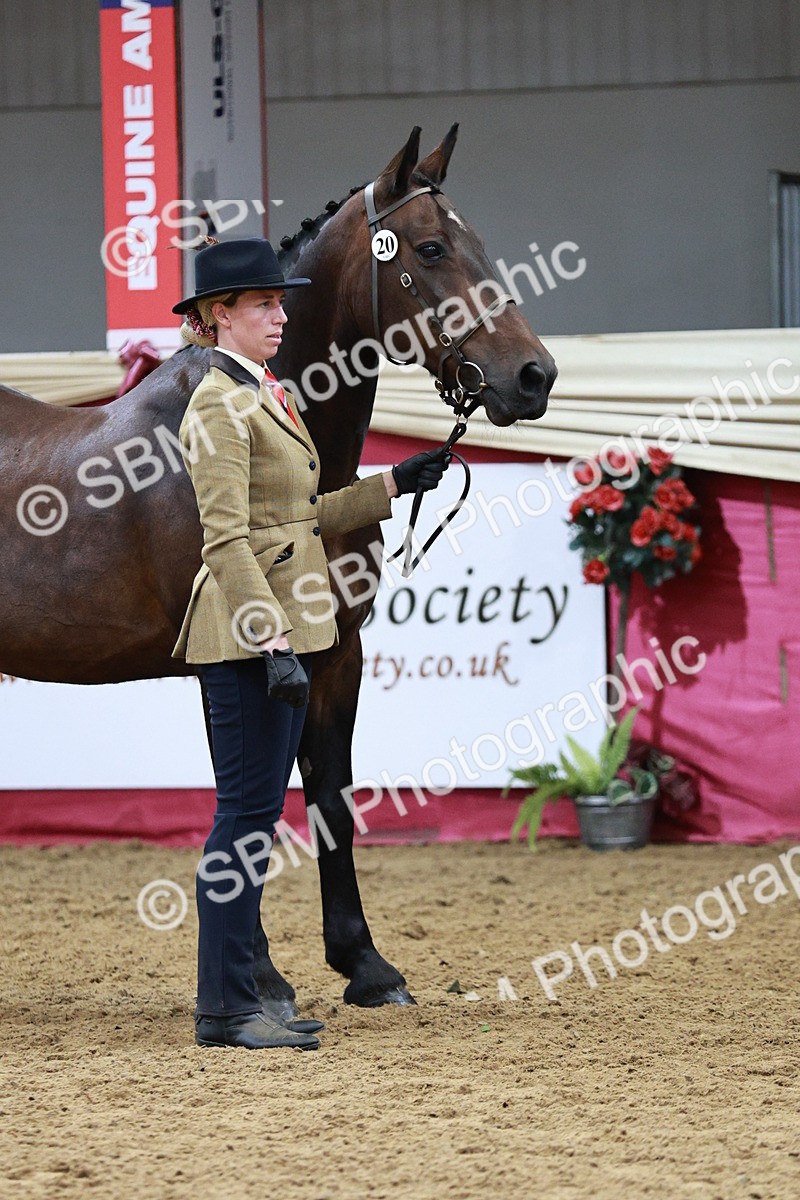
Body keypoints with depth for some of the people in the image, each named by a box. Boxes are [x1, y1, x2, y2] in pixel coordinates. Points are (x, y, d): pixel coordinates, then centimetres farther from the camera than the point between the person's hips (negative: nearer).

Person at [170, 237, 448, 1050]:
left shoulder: (263, 396, 17)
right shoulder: (219, 406, -13)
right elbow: (226, 541, -21)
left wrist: (393, 486, 20)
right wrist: (273, 641, -27)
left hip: (279, 628, 10)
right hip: (249, 632, -10)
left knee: (254, 814, 10)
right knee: (247, 813, -8)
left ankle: (234, 1002, 14)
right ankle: (223, 1008, -5)